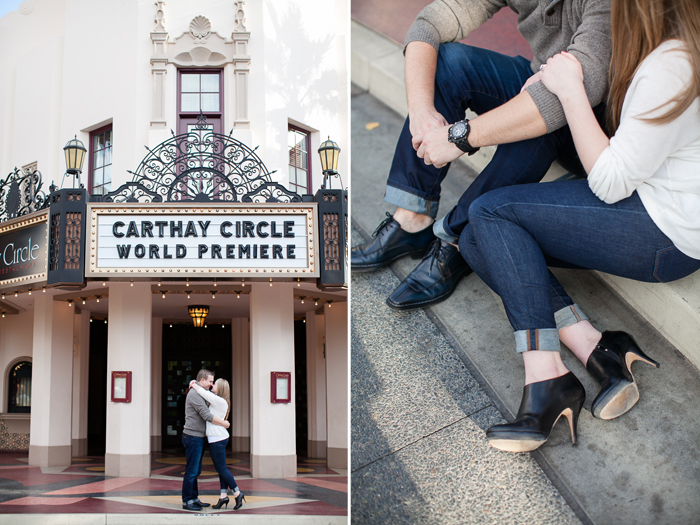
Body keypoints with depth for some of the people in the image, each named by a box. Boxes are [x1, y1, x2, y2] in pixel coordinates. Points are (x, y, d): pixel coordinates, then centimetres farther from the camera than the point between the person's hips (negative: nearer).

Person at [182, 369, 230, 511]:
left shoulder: (198, 393, 17)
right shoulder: (194, 394, -16)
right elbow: (207, 415, -21)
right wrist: (224, 423, -11)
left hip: (198, 437, 10)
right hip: (192, 437, -10)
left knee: (196, 471, 14)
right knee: (191, 471, -5)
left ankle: (194, 498, 21)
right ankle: (186, 501, 1)